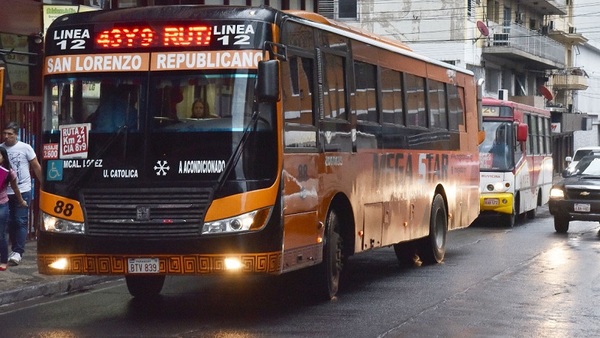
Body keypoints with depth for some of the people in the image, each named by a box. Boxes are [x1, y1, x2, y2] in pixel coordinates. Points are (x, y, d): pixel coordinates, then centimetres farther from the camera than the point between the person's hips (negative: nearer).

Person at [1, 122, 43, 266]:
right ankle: (15, 250, 19)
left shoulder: (25, 148, -5)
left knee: (21, 222, -6)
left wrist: (43, 184, 6)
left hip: (23, 191, -3)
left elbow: (36, 167, 3)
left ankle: (18, 252, -9)